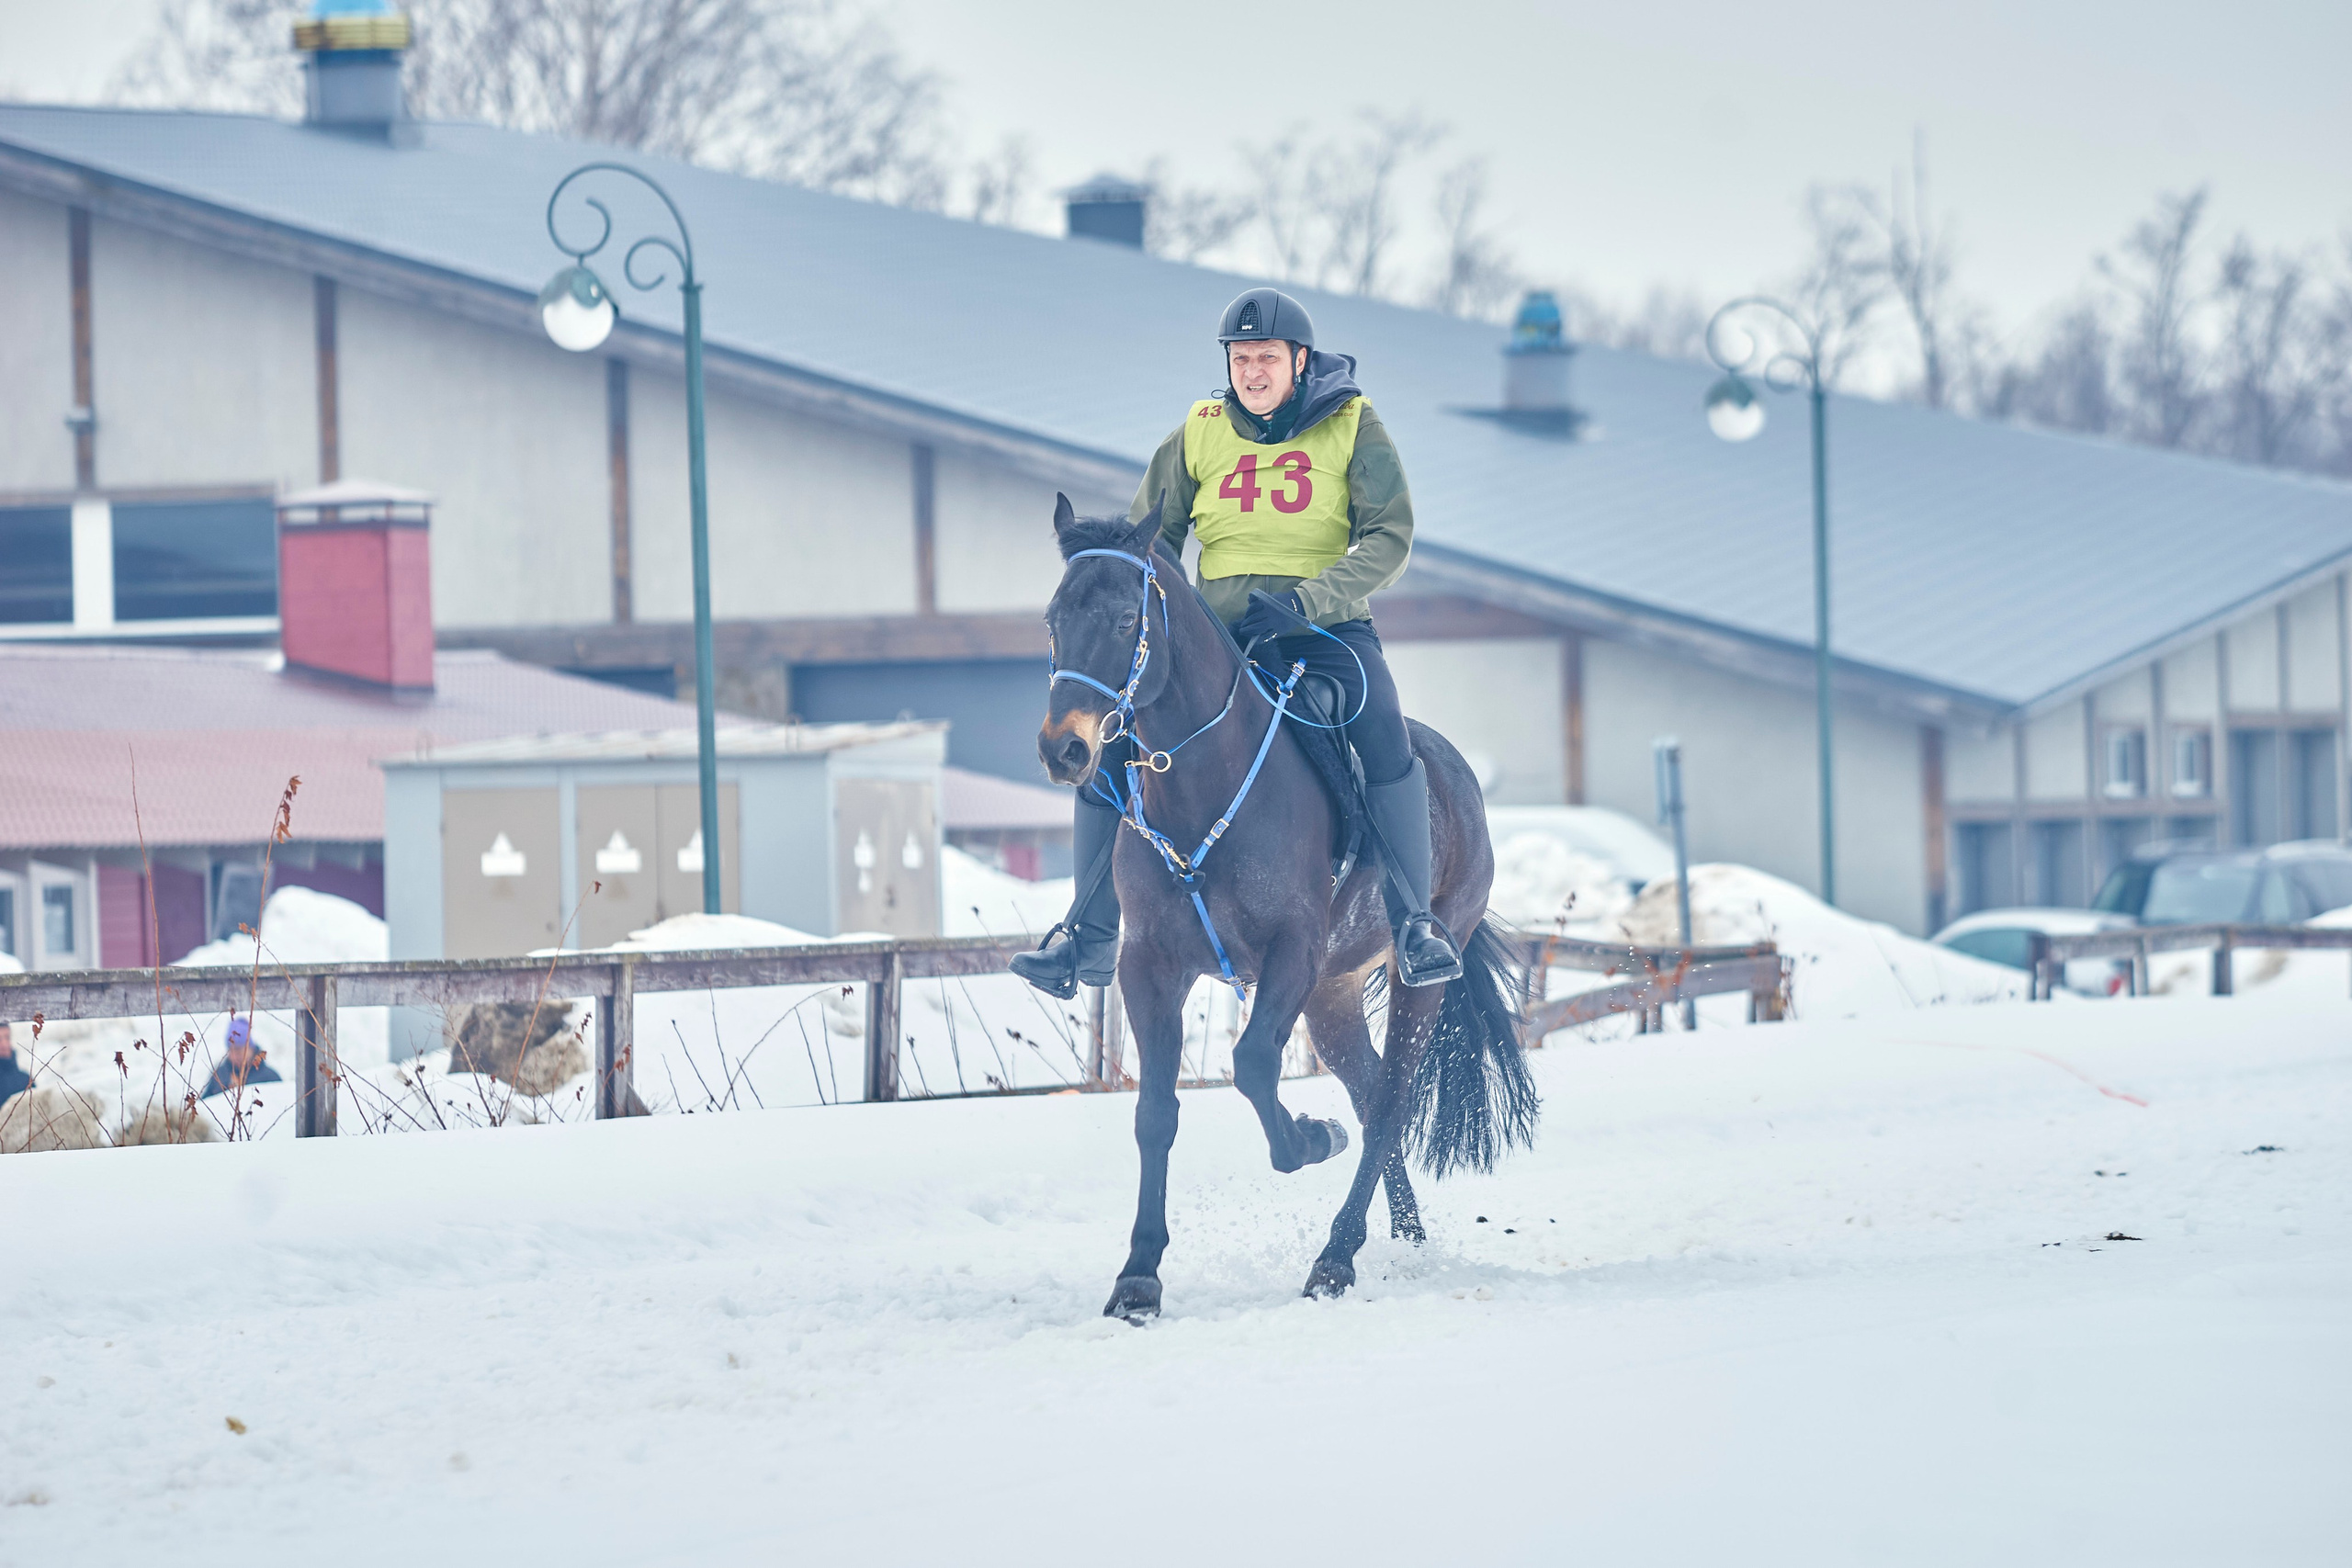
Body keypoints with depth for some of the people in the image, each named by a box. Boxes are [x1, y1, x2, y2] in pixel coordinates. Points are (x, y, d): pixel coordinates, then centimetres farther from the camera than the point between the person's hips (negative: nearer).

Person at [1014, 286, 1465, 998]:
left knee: (1381, 730, -33)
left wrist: (1303, 602, -23)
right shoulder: (1198, 436, 8)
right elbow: (1149, 540, 15)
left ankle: (1416, 926, -24)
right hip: (1216, 631, 3)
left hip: (1325, 626, -3)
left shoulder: (1352, 427, 0)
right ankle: (1090, 937, -6)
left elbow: (1389, 539, -9)